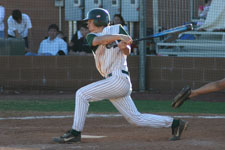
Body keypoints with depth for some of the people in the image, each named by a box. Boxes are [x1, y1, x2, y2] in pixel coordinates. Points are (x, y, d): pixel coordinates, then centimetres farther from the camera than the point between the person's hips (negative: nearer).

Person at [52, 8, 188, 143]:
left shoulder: (117, 29, 3)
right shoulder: (92, 36, 15)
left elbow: (127, 52, -2)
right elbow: (98, 40, -10)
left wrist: (124, 47, -24)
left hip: (119, 80, -7)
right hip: (114, 83, 7)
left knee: (82, 94, -15)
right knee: (136, 118, 6)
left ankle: (75, 133, -14)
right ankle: (174, 123, 13)